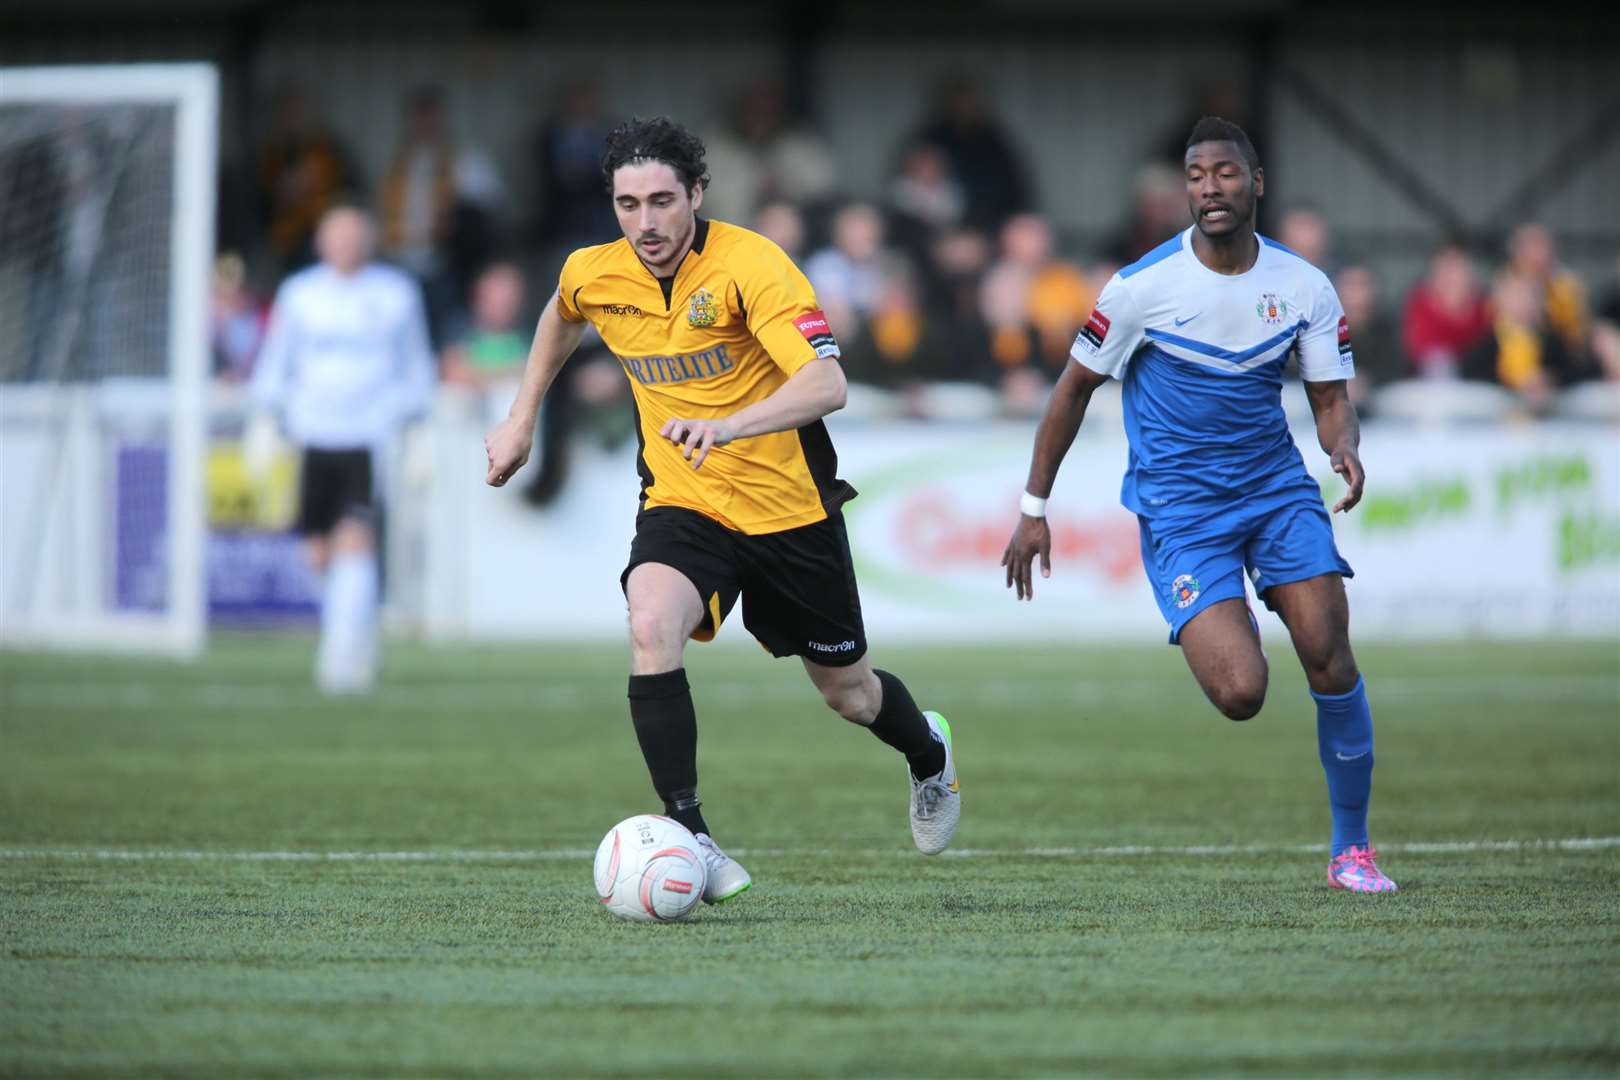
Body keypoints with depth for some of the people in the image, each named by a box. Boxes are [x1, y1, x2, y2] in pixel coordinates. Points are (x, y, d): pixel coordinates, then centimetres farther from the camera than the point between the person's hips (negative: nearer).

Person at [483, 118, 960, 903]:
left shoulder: (748, 265, -23)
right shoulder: (593, 275, -7)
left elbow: (826, 383, -36)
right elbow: (560, 317, 21)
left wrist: (728, 426, -50)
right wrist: (521, 419, 20)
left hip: (789, 507, -2)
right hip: (682, 507, 3)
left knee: (848, 692, 14)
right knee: (650, 628, -30)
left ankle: (929, 757, 50)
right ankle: (688, 836, -26)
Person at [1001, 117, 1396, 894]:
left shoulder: (1304, 286, -1)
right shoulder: (1143, 287, -10)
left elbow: (1331, 399, 5)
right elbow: (1076, 388, 1)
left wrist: (1345, 447, -20)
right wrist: (1034, 509, 3)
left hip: (1277, 487, 3)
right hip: (1179, 508, -3)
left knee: (1331, 659, -12)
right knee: (1240, 694, -19)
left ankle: (1350, 850, 5)